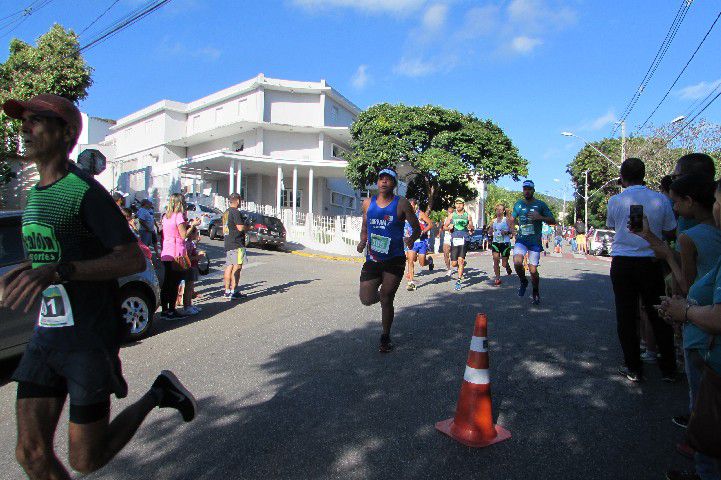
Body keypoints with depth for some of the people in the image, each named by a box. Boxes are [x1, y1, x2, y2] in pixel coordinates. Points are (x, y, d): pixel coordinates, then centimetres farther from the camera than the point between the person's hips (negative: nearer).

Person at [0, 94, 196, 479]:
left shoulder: (86, 192, -13)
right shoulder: (35, 194, 13)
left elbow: (134, 260, -20)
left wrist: (59, 271, -31)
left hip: (90, 339, -7)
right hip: (47, 334, 7)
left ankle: (158, 394, 24)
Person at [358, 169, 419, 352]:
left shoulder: (402, 204, -4)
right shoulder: (368, 203, 5)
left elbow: (417, 228, 4)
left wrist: (411, 239, -10)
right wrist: (363, 241, 0)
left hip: (394, 260, -3)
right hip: (372, 259, 3)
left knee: (386, 300, 2)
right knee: (366, 299, -3)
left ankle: (385, 337, 24)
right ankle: (382, 294, 35)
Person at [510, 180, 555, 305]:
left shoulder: (540, 204, 0)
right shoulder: (518, 204, 8)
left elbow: (553, 221, -2)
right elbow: (512, 219, 26)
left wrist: (540, 217, -18)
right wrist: (519, 224, 7)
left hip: (535, 242, -1)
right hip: (521, 240, 1)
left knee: (533, 270, 0)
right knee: (517, 262, -24)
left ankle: (536, 293, 26)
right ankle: (523, 282, 6)